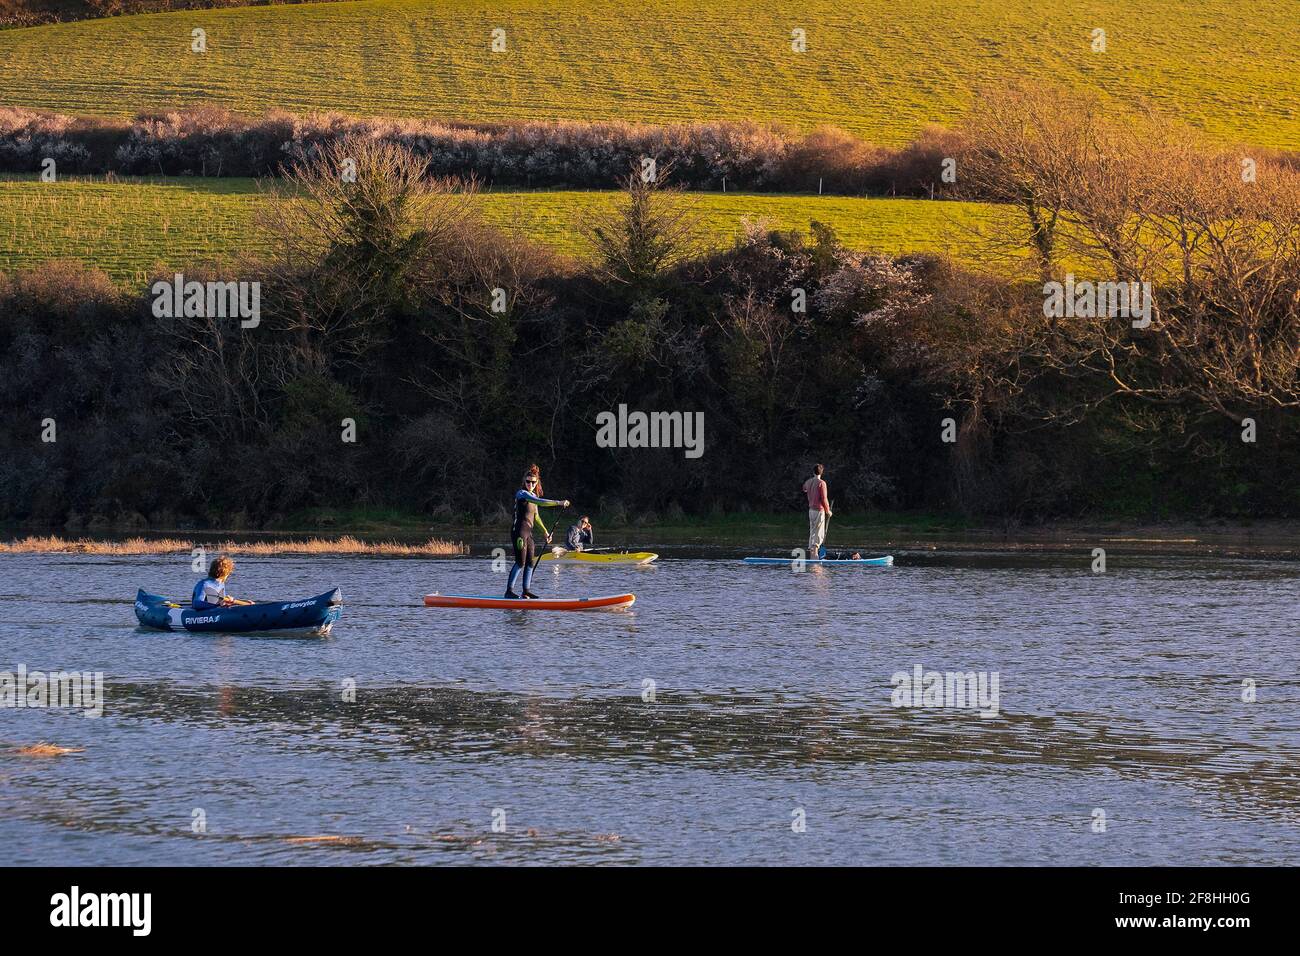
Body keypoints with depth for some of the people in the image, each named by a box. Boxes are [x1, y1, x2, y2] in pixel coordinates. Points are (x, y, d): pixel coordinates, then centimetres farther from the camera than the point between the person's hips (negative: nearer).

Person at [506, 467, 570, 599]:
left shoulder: (533, 495, 16)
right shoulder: (522, 493, -11)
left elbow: (535, 516, 27)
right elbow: (540, 502, -26)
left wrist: (545, 531, 28)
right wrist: (559, 503, -26)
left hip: (528, 532, 9)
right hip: (519, 531, -9)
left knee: (530, 563, 8)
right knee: (520, 563, -11)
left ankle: (526, 591, 13)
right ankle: (509, 591, -7)